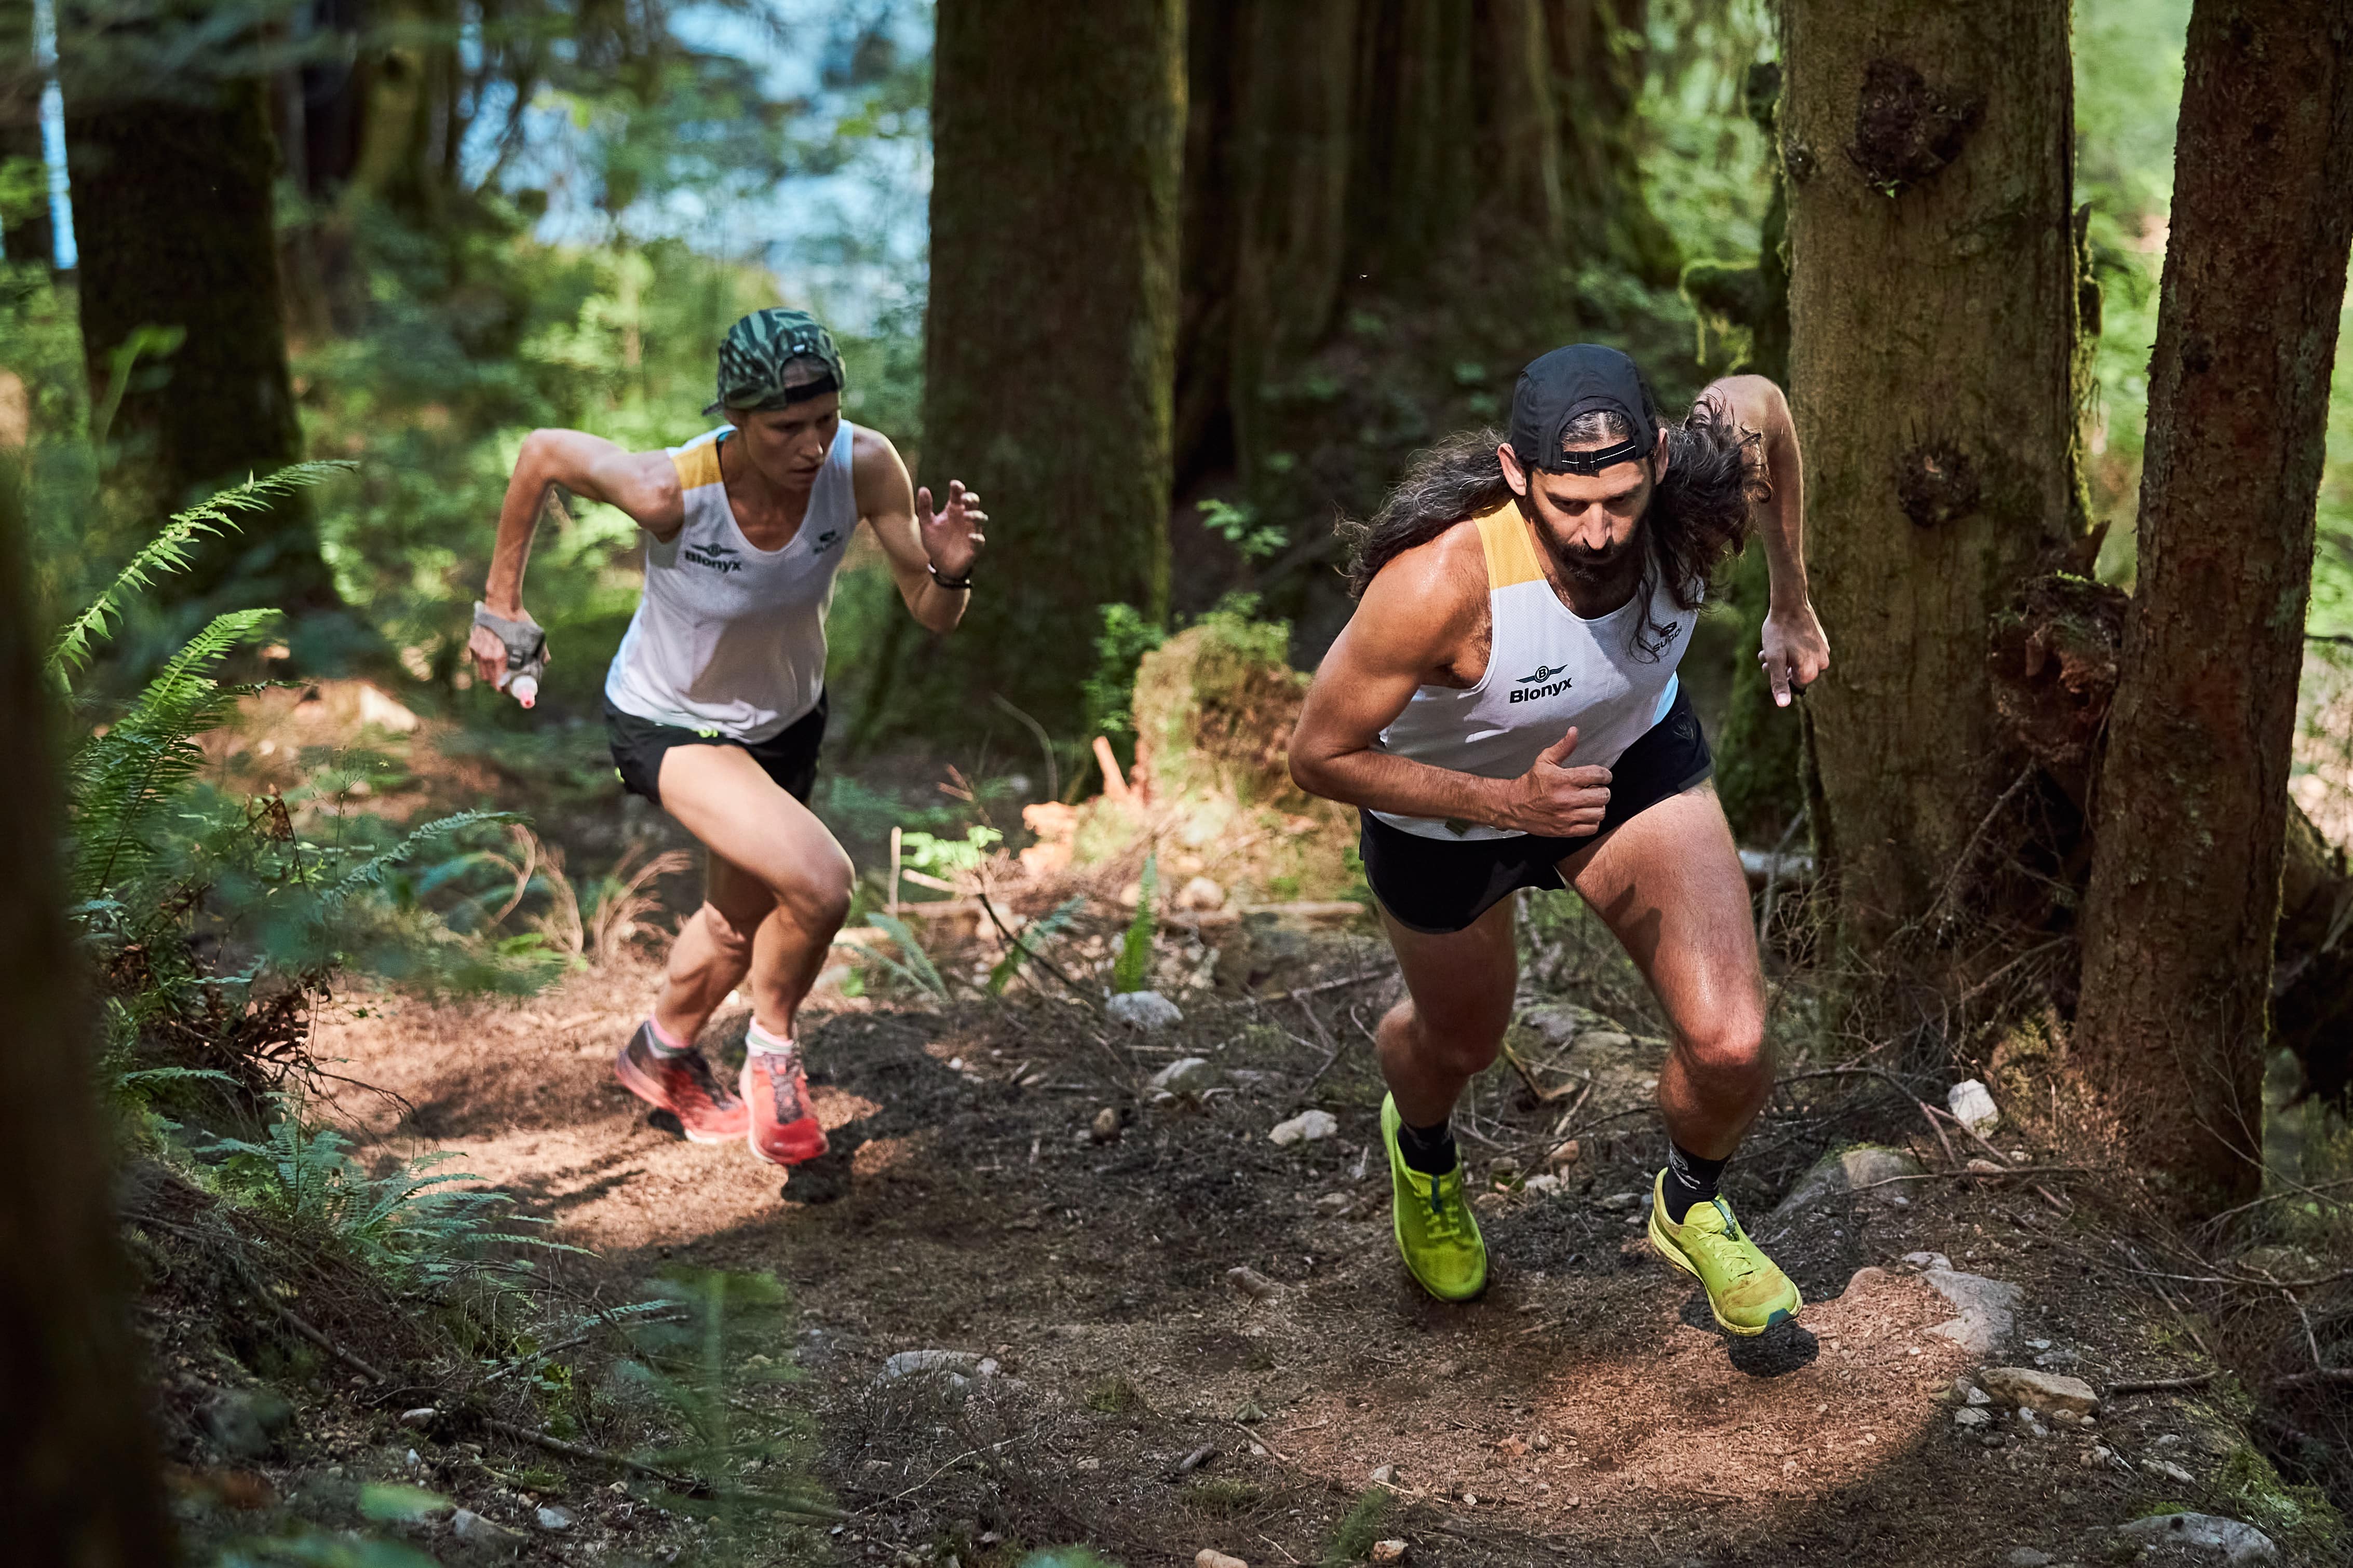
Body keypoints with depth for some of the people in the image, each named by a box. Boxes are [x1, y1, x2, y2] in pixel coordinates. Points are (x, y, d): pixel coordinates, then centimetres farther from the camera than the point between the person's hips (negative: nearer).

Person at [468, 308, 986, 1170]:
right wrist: (500, 604, -7)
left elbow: (933, 617, -18)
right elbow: (543, 451, -16)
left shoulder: (863, 466, -27)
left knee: (741, 922, 24)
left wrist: (950, 572, -42)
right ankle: (771, 1050, 4)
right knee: (818, 881, -26)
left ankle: (662, 1055, 55)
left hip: (786, 718, 5)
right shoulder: (671, 490, -35)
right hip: (669, 724, -5)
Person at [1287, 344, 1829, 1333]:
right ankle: (1421, 1146, 64)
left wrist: (1791, 607, 2)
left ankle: (1692, 1208, 22)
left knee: (1731, 1045, -14)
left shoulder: (1700, 503, -31)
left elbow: (1756, 401, -5)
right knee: (1460, 1043, 24)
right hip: (1447, 804, -2)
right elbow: (1319, 757, -29)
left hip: (1633, 760, 2)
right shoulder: (1441, 583, -43)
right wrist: (1508, 802, -38)